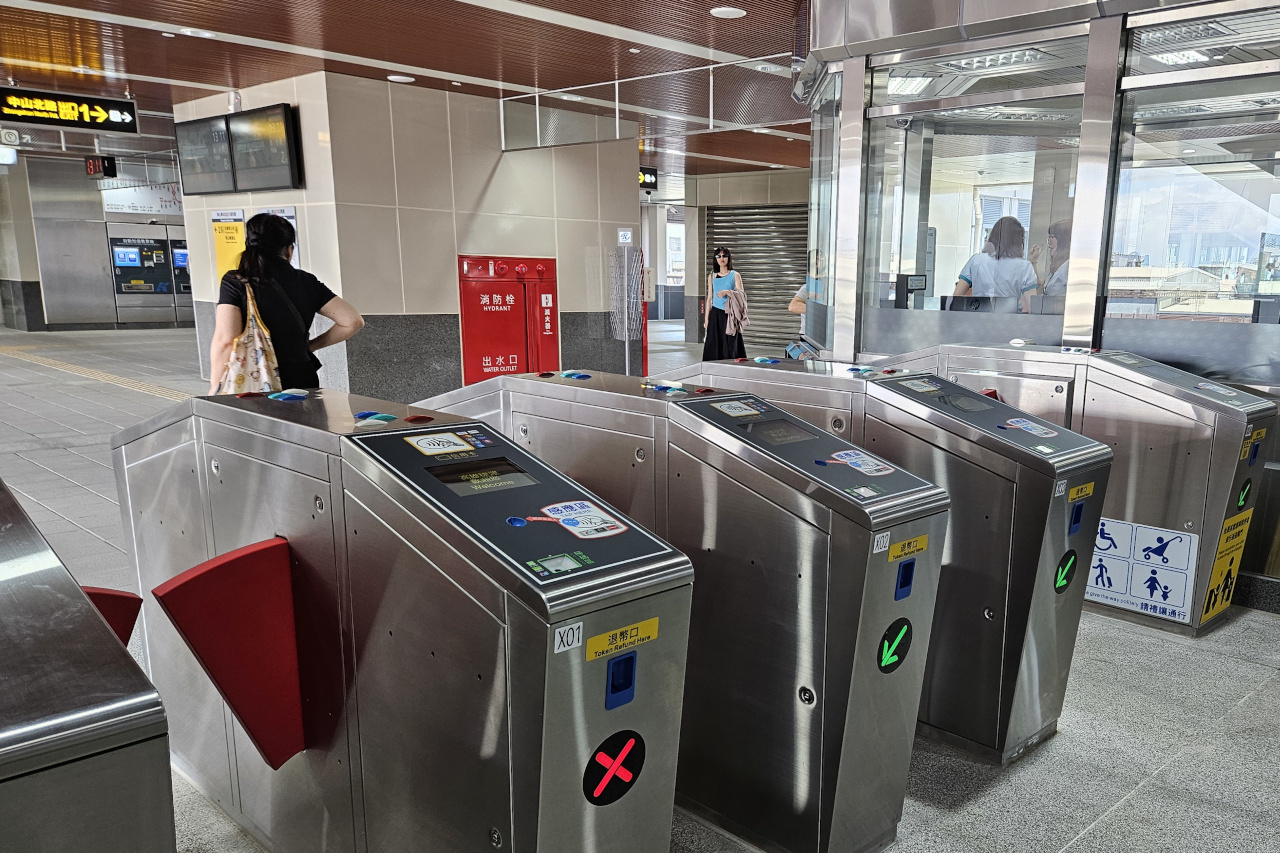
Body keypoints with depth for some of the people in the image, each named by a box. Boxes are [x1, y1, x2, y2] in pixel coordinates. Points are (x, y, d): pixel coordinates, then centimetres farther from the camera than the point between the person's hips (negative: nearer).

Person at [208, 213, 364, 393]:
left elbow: (226, 341, -14)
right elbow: (353, 321, 3)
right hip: (302, 382, 3)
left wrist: (215, 390, -5)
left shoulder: (234, 282, -4)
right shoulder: (306, 282, 6)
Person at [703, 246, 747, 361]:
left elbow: (742, 294, -6)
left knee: (730, 344, -5)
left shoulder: (735, 275, 3)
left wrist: (727, 292, -22)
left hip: (730, 314, -2)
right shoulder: (712, 276, 12)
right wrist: (706, 318, 10)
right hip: (715, 314, 2)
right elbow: (709, 298, 13)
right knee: (714, 345, -2)